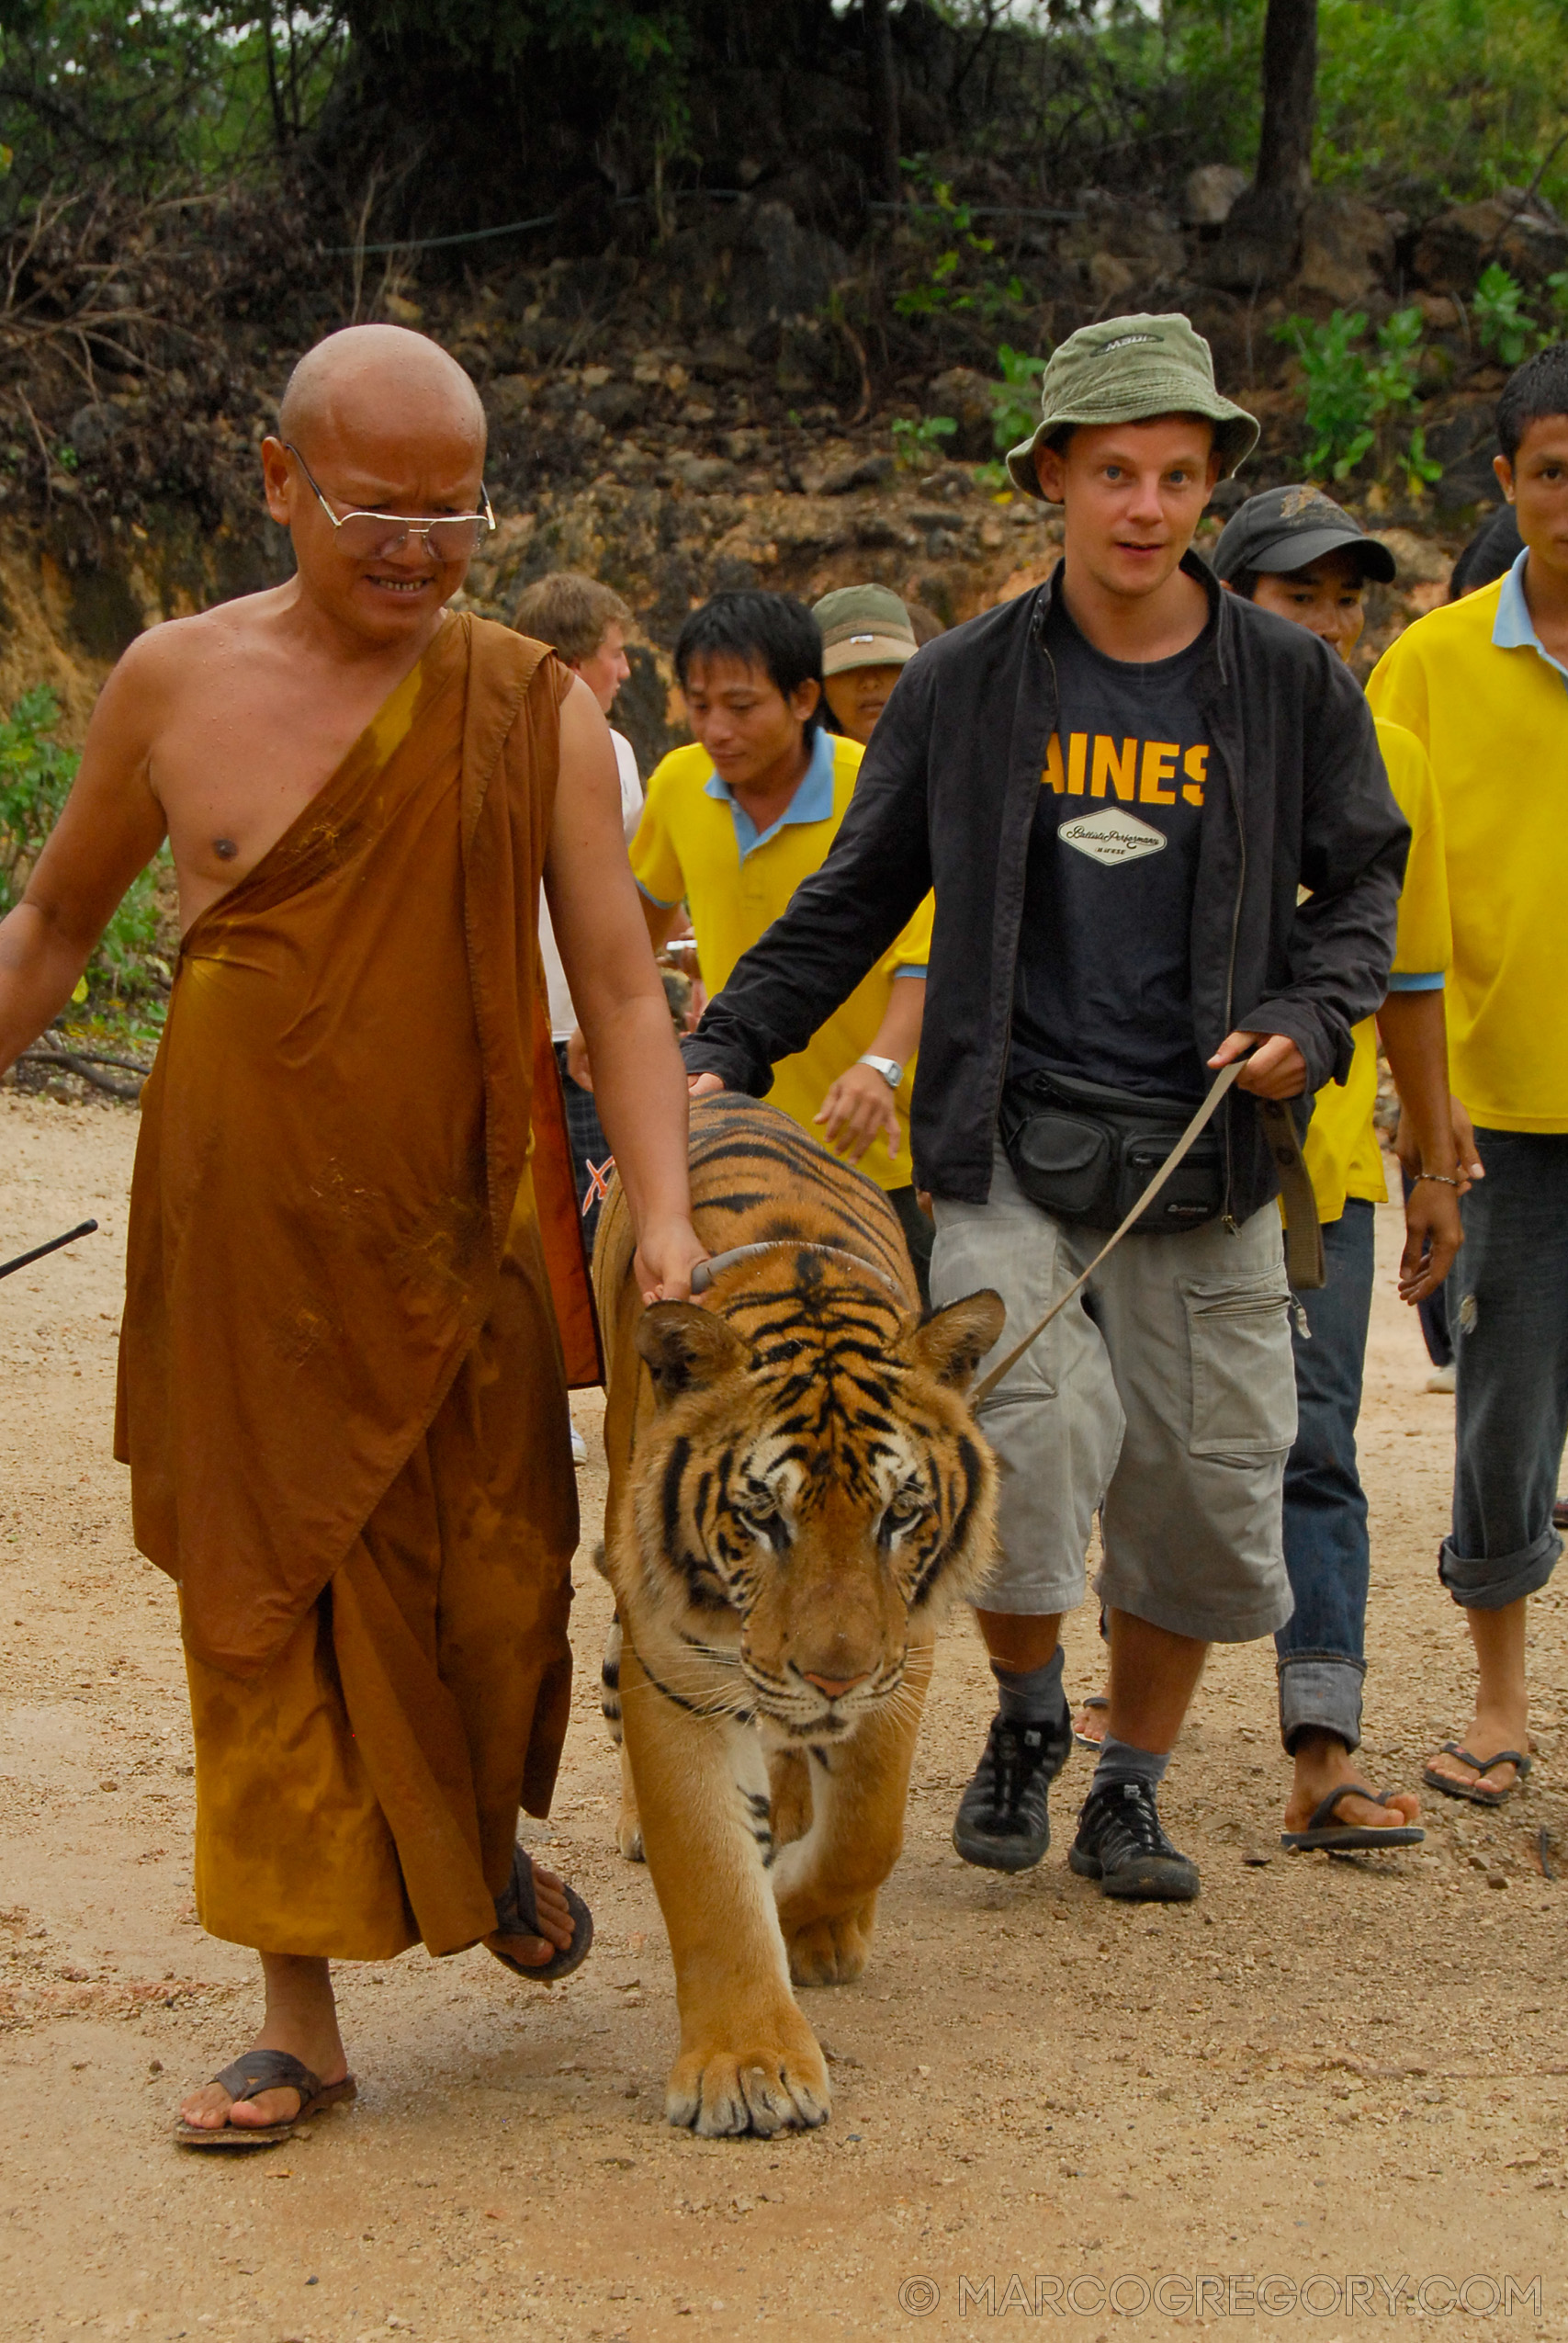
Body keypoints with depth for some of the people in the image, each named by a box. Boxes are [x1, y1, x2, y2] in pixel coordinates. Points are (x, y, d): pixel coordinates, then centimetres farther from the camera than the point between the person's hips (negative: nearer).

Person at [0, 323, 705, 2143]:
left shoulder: (536, 712, -2)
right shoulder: (176, 684, -1)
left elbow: (619, 985, -4)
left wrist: (666, 1214, -15)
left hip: (467, 1238, 0)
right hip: (241, 1240, 0)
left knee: (489, 1594, 6)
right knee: (260, 1613, 3)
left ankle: (487, 1844, 39)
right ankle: (300, 2016, 15)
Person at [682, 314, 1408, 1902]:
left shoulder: (1292, 684, 3)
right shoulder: (964, 683, 2)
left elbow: (1363, 879, 14)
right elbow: (852, 902, 8)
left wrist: (1310, 1021, -5)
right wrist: (719, 1056, 0)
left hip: (1202, 1150, 2)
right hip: (1011, 1144, -1)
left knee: (1201, 1493, 4)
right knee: (1020, 1446, -18)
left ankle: (1129, 1785, 26)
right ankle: (1025, 1715, 11)